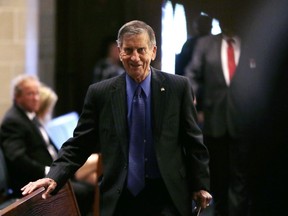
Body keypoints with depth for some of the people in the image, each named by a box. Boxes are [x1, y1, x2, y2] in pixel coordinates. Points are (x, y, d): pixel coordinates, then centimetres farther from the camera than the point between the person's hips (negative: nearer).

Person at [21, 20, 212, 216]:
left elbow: (193, 141, 5)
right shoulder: (100, 93, 2)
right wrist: (53, 178, -11)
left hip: (167, 198, -1)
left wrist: (201, 186, 3)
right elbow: (79, 144, 2)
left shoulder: (178, 87, 0)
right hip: (120, 199, 1)